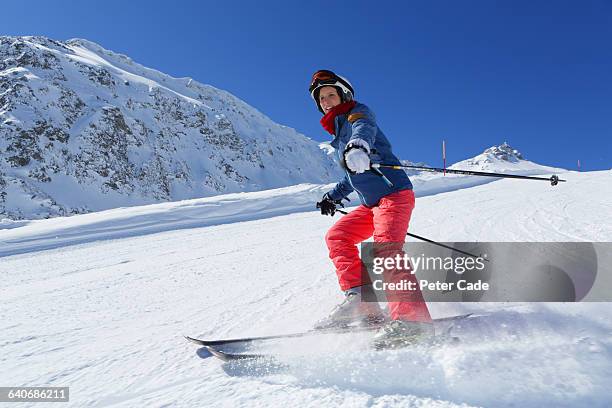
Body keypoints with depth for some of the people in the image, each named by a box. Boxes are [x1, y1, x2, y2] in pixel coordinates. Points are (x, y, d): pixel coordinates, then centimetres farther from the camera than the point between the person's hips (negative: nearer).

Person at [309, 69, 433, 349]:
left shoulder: (358, 113, -1)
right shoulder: (340, 133, 25)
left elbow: (364, 129, -29)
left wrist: (358, 147, -51)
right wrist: (333, 197, 39)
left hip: (394, 194, -9)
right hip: (372, 204, 10)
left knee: (384, 248, -27)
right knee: (337, 236, 4)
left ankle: (411, 318, -35)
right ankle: (359, 300, -4)